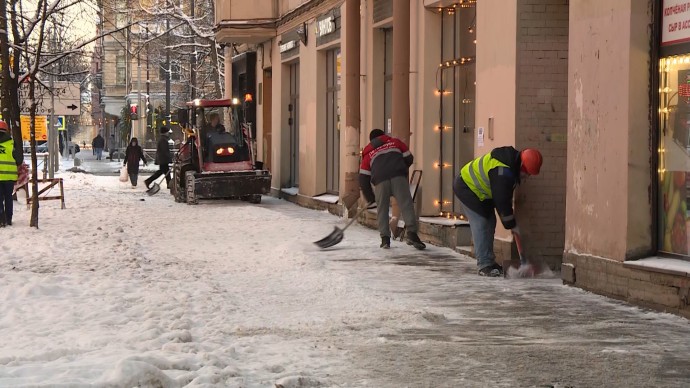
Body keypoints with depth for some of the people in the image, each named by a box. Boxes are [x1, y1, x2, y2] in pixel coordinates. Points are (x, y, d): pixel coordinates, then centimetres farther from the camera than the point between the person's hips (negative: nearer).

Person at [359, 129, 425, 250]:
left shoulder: (368, 153, 28)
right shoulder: (395, 142, 29)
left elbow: (363, 179, 21)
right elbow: (409, 158, 23)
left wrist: (370, 197, 27)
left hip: (380, 180, 1)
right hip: (398, 176, -1)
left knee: (382, 209, 9)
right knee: (406, 204, -7)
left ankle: (385, 238, 1)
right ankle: (412, 233, -22)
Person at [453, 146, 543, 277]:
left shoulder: (513, 160, -3)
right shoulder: (502, 171, -33)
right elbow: (501, 201, -28)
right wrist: (511, 225, -18)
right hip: (467, 187, -10)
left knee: (490, 223, 9)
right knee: (480, 224, -15)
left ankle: (489, 262, 14)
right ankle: (484, 266, -15)